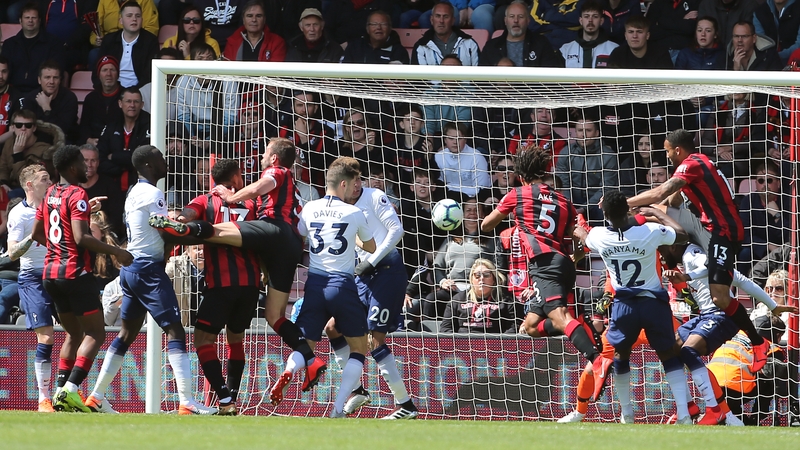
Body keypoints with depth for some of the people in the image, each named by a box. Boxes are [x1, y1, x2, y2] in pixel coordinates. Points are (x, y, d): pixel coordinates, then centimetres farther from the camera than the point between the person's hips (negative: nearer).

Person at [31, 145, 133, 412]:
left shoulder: (50, 194, 13)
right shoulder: (77, 195, -11)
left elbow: (36, 234, 22)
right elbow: (81, 237, -22)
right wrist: (116, 252, -17)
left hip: (50, 272, 8)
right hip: (75, 271, -8)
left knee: (74, 334, 17)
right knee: (95, 334, -4)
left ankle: (60, 390, 7)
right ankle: (71, 389, -17)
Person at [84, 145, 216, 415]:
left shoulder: (134, 193, 17)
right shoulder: (152, 194, -12)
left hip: (130, 268, 10)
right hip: (148, 268, -10)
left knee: (127, 334, 15)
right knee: (175, 331, -12)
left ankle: (97, 396, 16)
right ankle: (187, 402, -19)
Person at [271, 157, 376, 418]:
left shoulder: (309, 209, 7)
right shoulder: (355, 213, 0)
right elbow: (371, 248, 17)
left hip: (315, 284, 3)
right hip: (343, 285, -3)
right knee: (358, 348, 12)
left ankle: (288, 372, -27)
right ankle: (338, 409, -4)